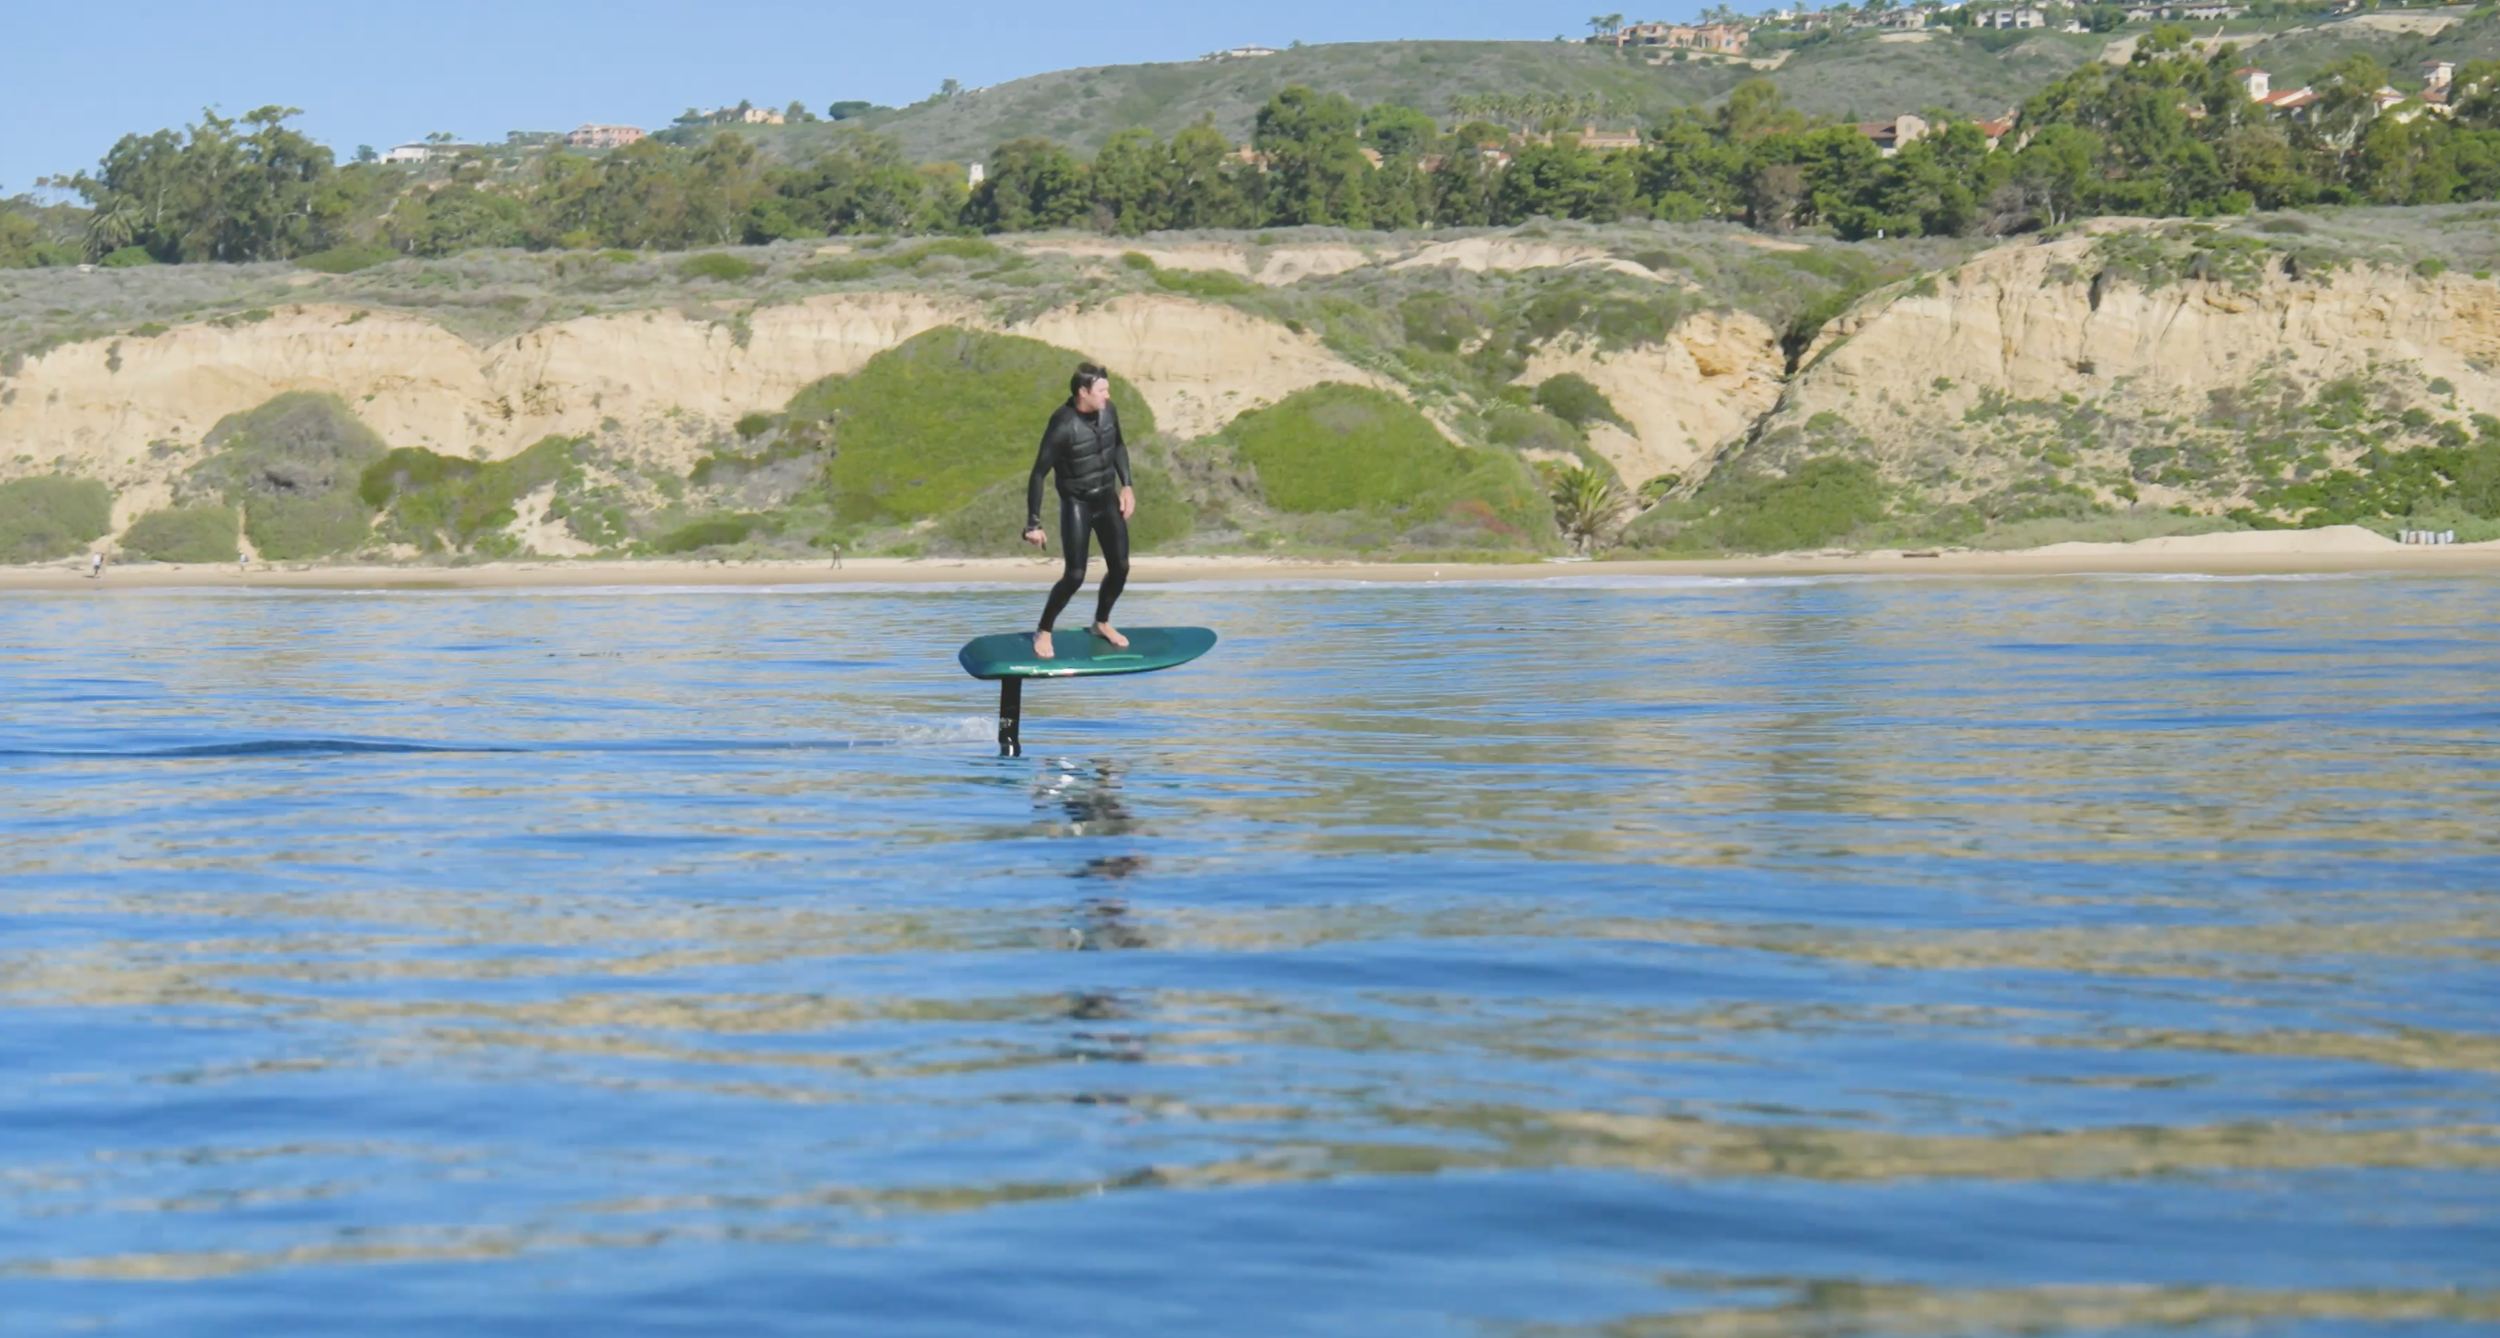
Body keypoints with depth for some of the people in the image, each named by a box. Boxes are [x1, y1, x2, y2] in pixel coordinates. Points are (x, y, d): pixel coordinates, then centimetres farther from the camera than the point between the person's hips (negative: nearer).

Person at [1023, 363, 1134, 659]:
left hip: (1107, 499, 6)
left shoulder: (1108, 411, -8)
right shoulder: (1063, 426, -26)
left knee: (1120, 567, 9)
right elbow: (1038, 474, -20)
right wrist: (1033, 524, -21)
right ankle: (1044, 631, 10)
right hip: (1076, 504, -6)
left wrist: (1126, 485, 5)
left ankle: (1102, 622, 33)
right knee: (1075, 575, -10)